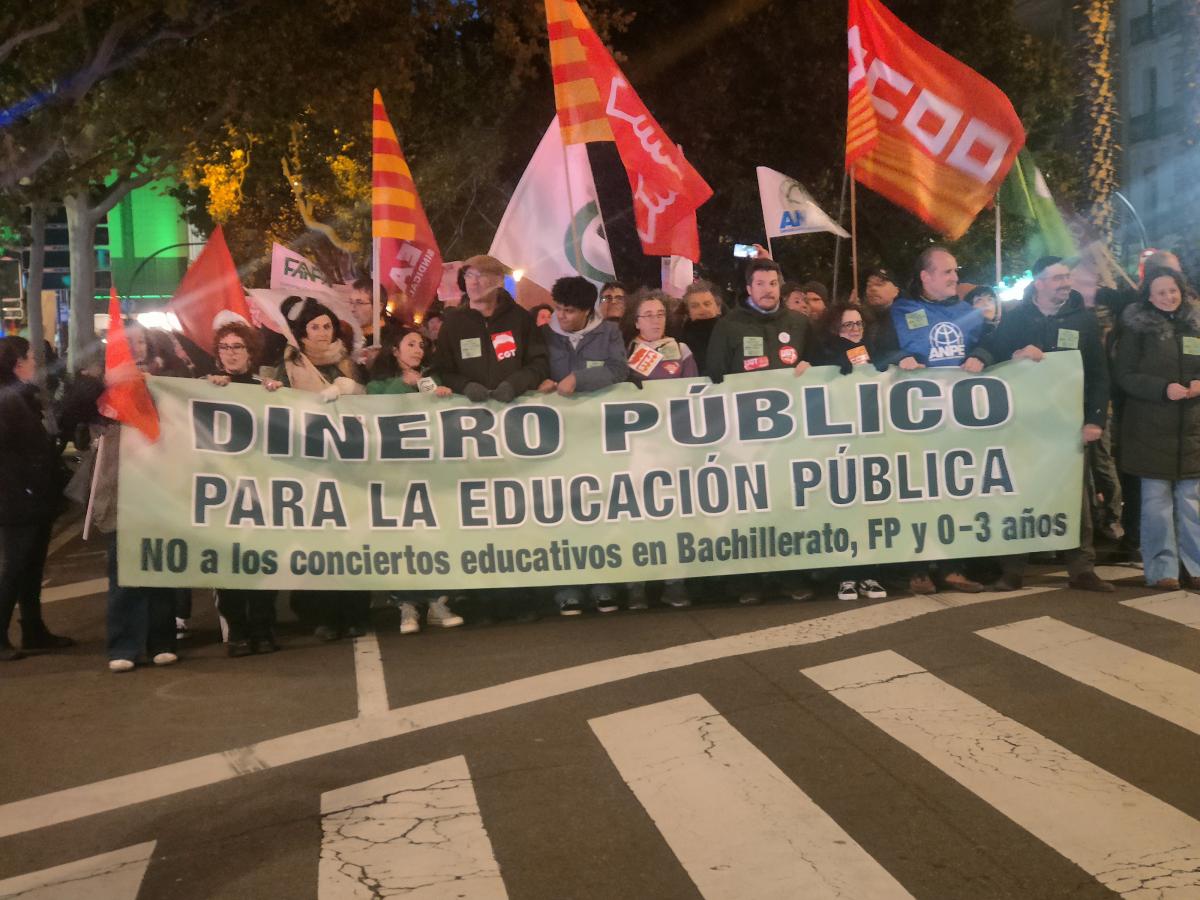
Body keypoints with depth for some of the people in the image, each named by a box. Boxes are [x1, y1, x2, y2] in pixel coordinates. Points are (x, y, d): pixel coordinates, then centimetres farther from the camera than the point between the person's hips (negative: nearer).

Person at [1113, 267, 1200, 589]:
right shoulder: (1137, 327, 0)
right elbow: (1124, 375, -6)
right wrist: (1163, 389, -18)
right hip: (1150, 428, -3)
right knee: (1156, 499, -1)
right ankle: (1161, 568, 5)